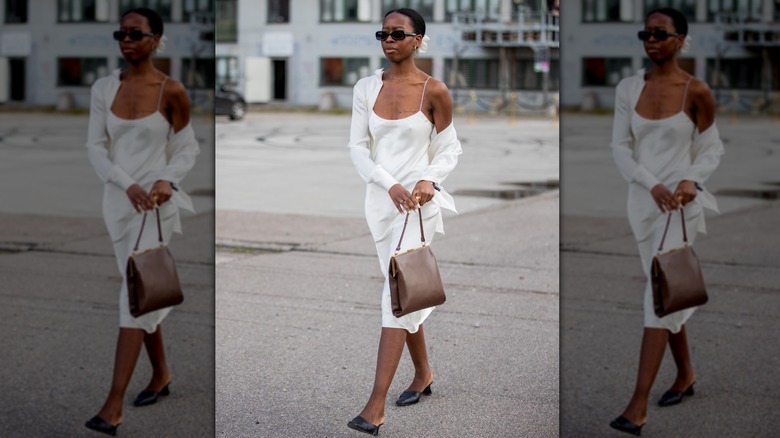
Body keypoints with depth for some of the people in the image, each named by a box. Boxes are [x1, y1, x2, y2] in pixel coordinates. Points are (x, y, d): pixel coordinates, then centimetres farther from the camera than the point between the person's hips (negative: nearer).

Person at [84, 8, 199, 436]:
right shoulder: (104, 88, 1)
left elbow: (187, 148, 2)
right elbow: (95, 146, 0)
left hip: (156, 202, -4)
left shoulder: (172, 92, -7)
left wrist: (167, 180, -16)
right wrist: (128, 185, -15)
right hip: (118, 199, 4)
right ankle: (161, 374, 34)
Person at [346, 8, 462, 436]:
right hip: (380, 198, 5)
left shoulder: (434, 91, -6)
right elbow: (357, 147, 2)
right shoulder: (366, 87, 3)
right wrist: (390, 184, -13)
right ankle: (423, 374, 35)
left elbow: (449, 149, 3)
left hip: (418, 200, -5)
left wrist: (429, 180, -15)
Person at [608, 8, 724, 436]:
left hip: (680, 201, -4)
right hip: (643, 199, 4)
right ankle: (686, 374, 35)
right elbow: (620, 147, -1)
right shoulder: (628, 88, 1)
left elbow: (712, 149, 2)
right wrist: (652, 185, -16)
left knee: (660, 294, -11)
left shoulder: (696, 92, -8)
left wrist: (692, 180, -17)